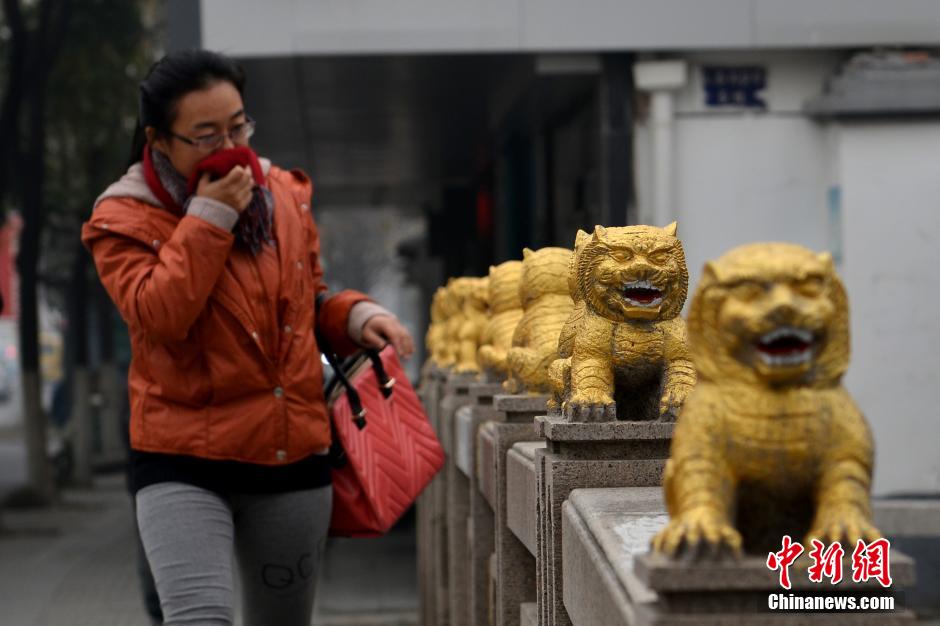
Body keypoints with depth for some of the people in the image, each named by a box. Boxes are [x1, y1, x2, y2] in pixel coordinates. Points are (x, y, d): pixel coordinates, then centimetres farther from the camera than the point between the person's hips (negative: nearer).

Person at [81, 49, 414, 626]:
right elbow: (158, 314, -21)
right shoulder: (125, 219, -5)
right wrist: (207, 219, -18)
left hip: (294, 453, 5)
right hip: (184, 459, -5)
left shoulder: (284, 194, 9)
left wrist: (356, 317, 1)